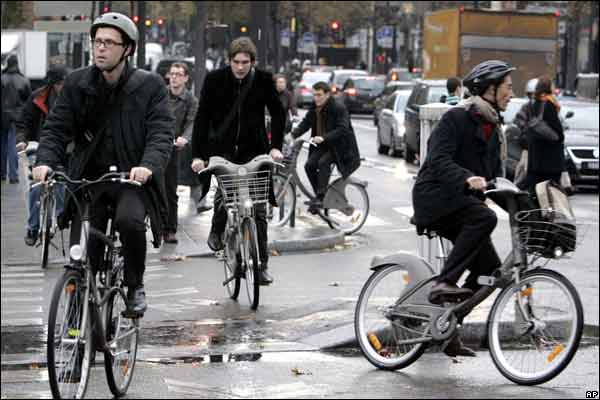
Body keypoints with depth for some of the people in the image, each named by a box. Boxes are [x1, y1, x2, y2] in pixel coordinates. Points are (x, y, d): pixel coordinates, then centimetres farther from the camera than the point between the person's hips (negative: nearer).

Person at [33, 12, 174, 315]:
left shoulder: (150, 86, -2)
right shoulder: (76, 83, 5)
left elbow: (162, 132, -10)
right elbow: (56, 128, 2)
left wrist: (148, 166, -30)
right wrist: (45, 161, -18)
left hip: (132, 179, -3)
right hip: (88, 179, 3)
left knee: (129, 220, -32)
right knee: (82, 255, -6)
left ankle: (135, 286, -8)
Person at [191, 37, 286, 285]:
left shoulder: (263, 80, -3)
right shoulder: (215, 80, -6)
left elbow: (278, 113, 8)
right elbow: (202, 118, -6)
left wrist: (275, 146, -3)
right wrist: (198, 155, -12)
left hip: (253, 150, 1)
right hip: (222, 149, -1)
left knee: (258, 208, -3)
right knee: (224, 190, -22)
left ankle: (262, 265, 5)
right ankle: (217, 231, 12)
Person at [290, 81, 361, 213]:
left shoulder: (339, 108, -16)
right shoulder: (314, 108, 5)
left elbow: (342, 129, -25)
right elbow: (305, 123, 4)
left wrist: (324, 137, -37)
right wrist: (293, 134, -14)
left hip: (338, 146, -7)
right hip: (322, 145, 7)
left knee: (323, 162, -30)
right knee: (309, 165, -13)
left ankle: (320, 198, -28)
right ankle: (319, 195, 1)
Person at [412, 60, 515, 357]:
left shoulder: (491, 126, 17)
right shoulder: (456, 118, -10)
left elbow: (495, 171, 19)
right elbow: (440, 160, -23)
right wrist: (467, 179, -40)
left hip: (461, 201, 8)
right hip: (434, 196, -8)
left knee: (489, 267, -2)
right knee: (484, 218, -34)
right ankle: (443, 284, -33)